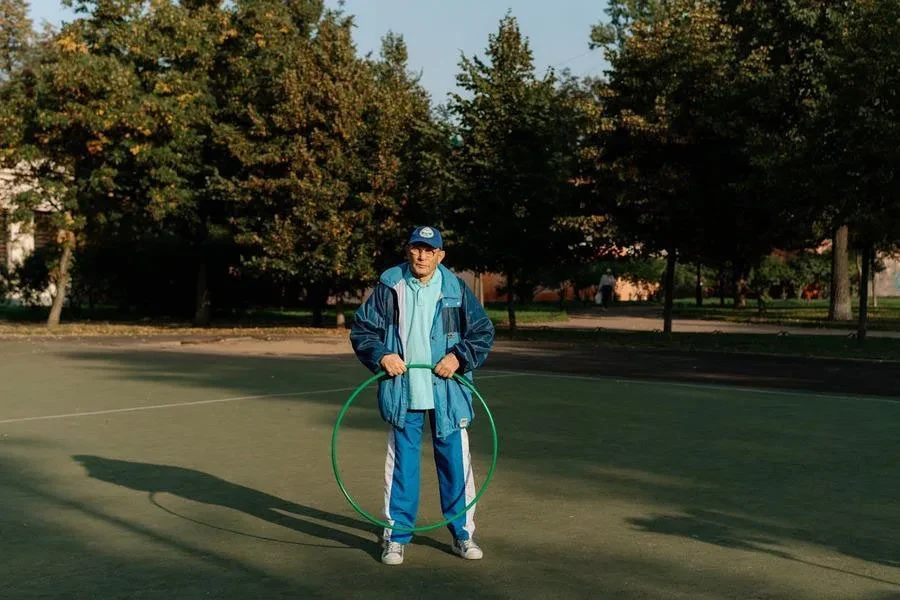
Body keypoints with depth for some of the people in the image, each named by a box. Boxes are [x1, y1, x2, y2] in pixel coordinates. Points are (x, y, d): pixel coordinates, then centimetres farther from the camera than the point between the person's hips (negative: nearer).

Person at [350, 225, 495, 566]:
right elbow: (361, 329, 5)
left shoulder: (456, 290, 1)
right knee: (401, 464, 6)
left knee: (455, 462, 7)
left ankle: (462, 534, 21)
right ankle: (397, 536, 18)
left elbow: (483, 332, 5)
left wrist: (459, 356, -10)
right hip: (403, 393, 0)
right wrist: (381, 355, -12)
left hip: (447, 394, 1)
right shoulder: (388, 287, 0)